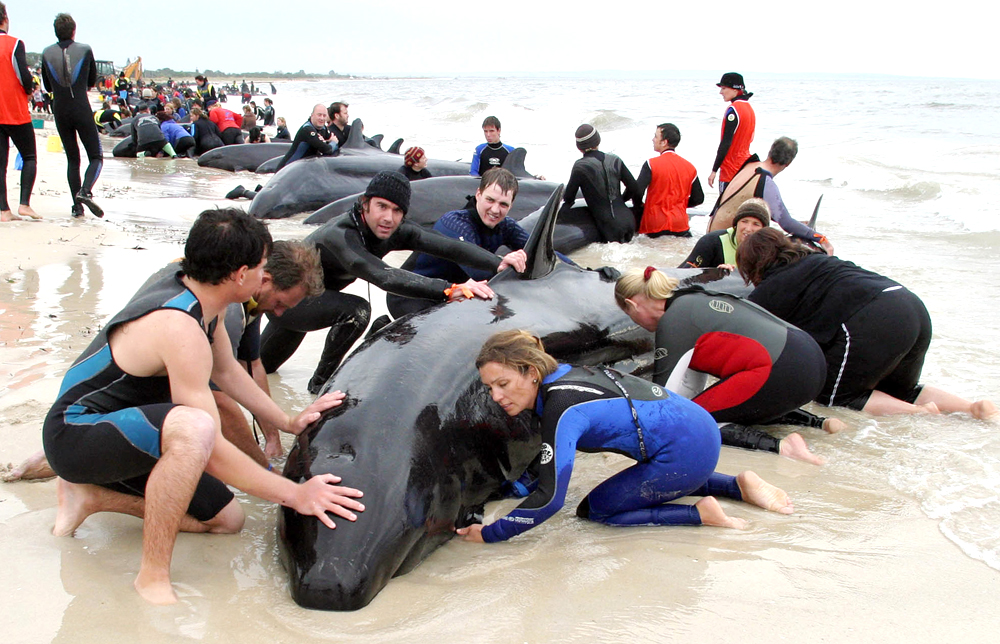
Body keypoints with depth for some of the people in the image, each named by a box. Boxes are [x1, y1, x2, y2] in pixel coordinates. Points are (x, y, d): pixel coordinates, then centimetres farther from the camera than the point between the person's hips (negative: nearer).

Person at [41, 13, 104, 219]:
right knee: (96, 157, 4)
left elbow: (48, 87, 11)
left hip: (60, 111, 3)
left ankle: (77, 206, 6)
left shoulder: (47, 53, 2)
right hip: (82, 110, -3)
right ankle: (85, 191, -22)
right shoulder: (85, 50, -4)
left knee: (72, 159, 12)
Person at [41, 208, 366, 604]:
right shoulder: (179, 328, -30)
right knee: (193, 427, -40)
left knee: (225, 520, 9)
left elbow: (226, 371, 15)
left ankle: (92, 495, 16)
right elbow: (212, 449, -30)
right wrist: (293, 494, -25)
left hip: (125, 432, 10)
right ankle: (153, 576, -26)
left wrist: (289, 423, 14)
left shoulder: (194, 291, -2)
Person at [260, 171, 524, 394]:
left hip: (308, 297, 7)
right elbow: (385, 277, -54)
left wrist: (500, 263, -36)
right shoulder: (340, 236, -39)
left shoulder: (396, 230, -19)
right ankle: (320, 382, -9)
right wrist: (450, 290, -62)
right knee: (355, 310, -31)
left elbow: (447, 246, -28)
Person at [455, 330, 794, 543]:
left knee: (593, 511, 2)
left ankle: (699, 514, -7)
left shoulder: (561, 408, -21)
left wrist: (488, 534, -15)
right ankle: (738, 485, 22)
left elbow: (550, 499, -22)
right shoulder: (562, 374, 5)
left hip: (684, 451, -9)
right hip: (700, 427, 9)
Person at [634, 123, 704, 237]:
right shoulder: (689, 167, 3)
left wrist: (640, 207, 4)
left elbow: (637, 192, -17)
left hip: (655, 224, -3)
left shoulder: (651, 164, -11)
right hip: (679, 223, 3)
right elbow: (698, 199, 8)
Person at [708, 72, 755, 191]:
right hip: (745, 167, 9)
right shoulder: (749, 108, 13)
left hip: (731, 169, -9)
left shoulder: (733, 109, -14)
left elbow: (726, 142, -18)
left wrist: (714, 170, -16)